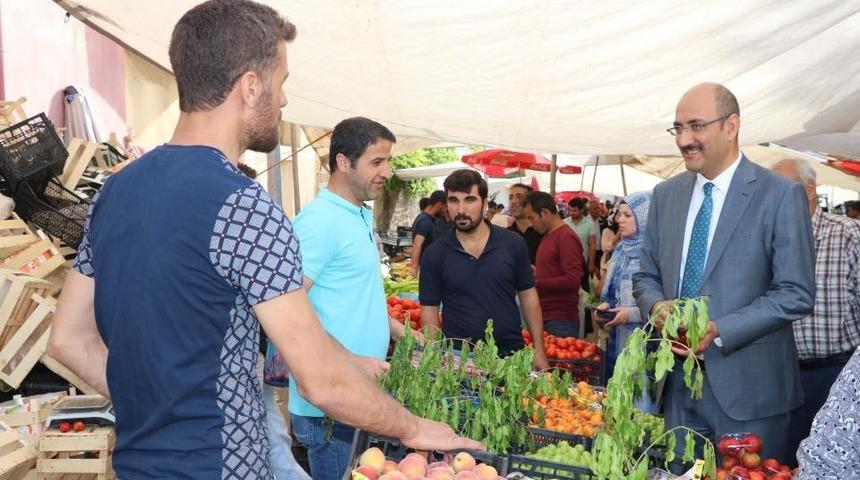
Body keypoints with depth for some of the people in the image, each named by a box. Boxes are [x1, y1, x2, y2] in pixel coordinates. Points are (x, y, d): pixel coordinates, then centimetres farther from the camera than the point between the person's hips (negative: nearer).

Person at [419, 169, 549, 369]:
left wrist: (539, 351, 1)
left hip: (511, 354, 1)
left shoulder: (513, 243, -2)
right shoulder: (435, 254, -4)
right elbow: (429, 310, 0)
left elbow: (528, 297, 4)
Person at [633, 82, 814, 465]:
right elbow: (646, 275, 12)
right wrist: (656, 306, -10)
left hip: (748, 388, -4)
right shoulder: (665, 195, 7)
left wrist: (718, 330, -21)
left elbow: (796, 294, -11)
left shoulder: (781, 195, -9)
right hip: (679, 383, 4)